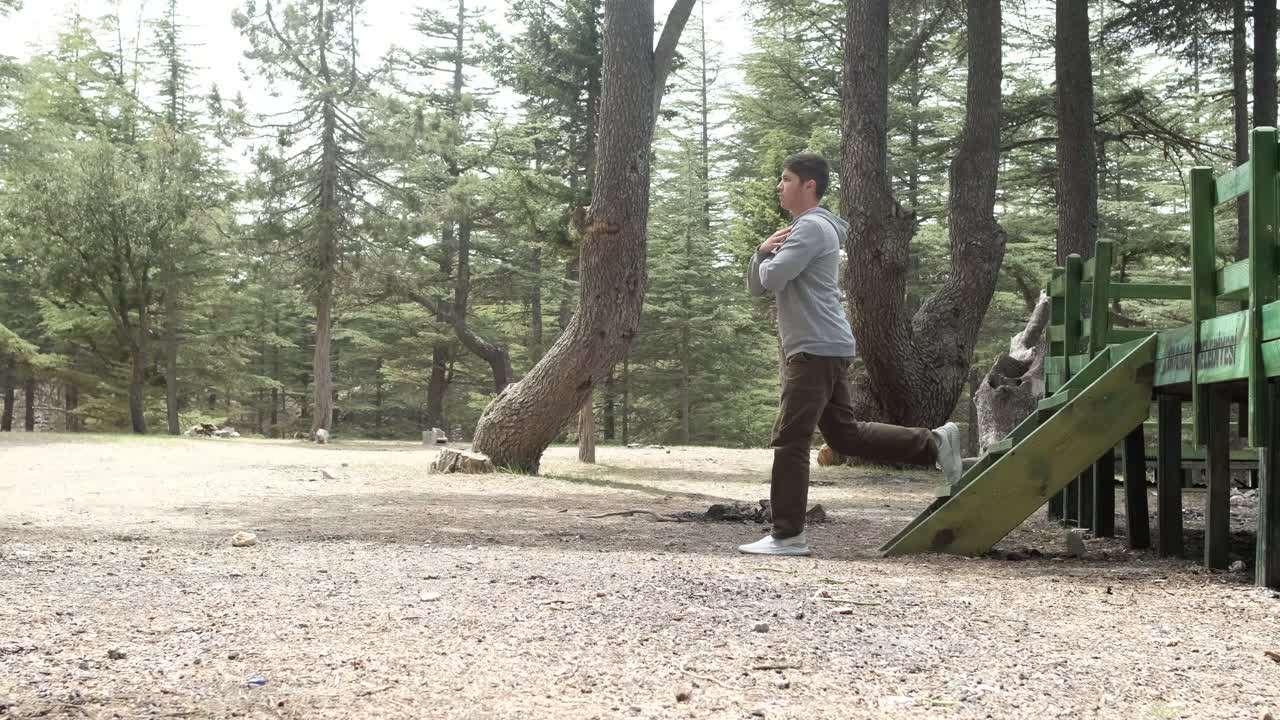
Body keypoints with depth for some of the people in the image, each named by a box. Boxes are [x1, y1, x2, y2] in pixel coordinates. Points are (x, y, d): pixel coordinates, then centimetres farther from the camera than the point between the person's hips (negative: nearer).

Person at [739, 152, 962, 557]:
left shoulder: (812, 227, -10)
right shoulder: (801, 229, 23)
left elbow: (772, 279, -22)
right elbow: (757, 287, 21)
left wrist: (768, 259, 1)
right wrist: (763, 251, 1)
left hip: (817, 350, -10)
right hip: (823, 351, 10)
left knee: (790, 441, -8)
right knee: (844, 434, 13)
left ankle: (787, 535, -5)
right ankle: (933, 444, 13)